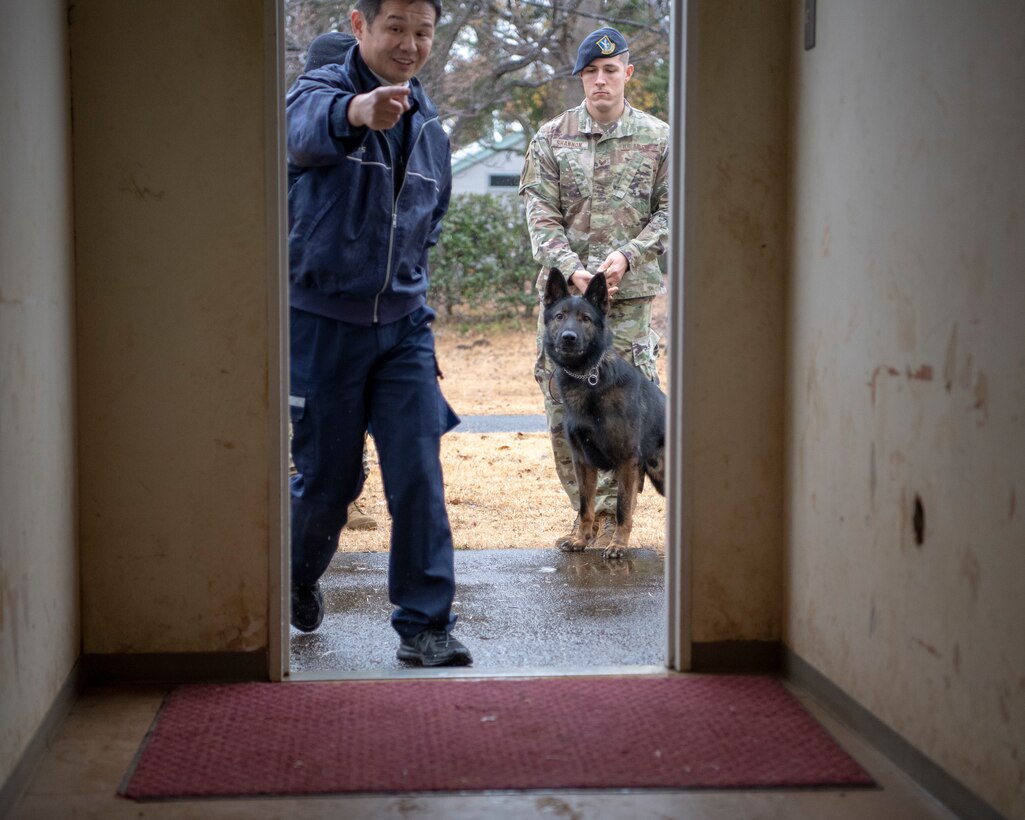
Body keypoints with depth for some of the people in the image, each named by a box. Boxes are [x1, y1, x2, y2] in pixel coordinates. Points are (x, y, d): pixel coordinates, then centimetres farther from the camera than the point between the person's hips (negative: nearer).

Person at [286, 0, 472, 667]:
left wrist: (409, 280, 13)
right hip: (324, 322, -4)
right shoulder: (320, 91, -11)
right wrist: (358, 112, -61)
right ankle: (298, 580, 36)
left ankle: (426, 624, 4)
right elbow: (309, 131, -38)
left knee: (419, 475, -4)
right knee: (328, 478, 7)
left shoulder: (429, 123, 9)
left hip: (404, 325, 4)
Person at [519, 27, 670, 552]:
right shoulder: (552, 138, 6)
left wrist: (627, 256, -10)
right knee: (562, 402, 2)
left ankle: (611, 514, 6)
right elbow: (540, 211, 1)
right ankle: (585, 512, 14)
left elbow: (670, 211, 5)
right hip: (562, 288, 1)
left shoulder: (657, 139, 6)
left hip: (629, 290, -1)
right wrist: (571, 267, -13)